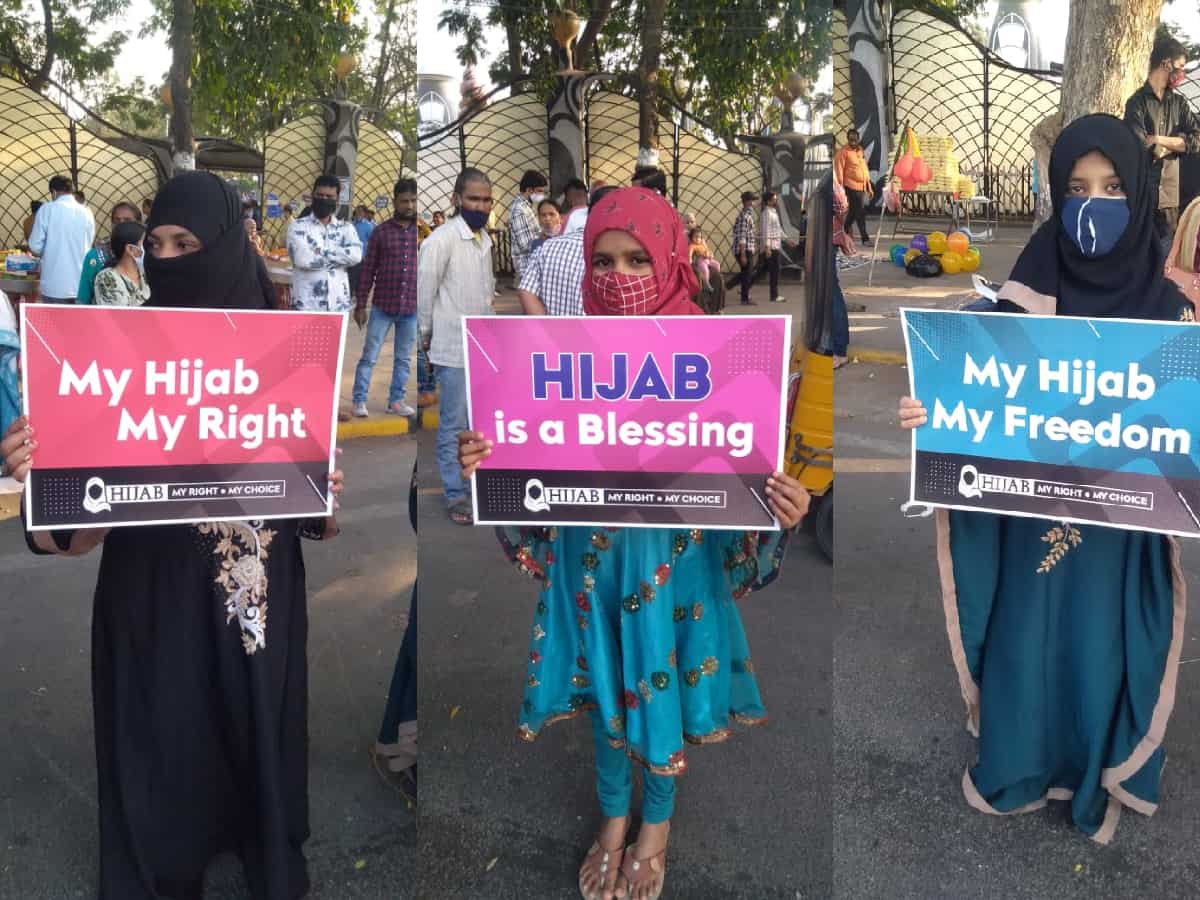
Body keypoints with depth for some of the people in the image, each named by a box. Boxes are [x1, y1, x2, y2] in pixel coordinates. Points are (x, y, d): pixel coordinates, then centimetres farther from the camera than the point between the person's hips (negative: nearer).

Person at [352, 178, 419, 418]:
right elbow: (368, 270, 1)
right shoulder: (380, 232, -2)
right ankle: (359, 400, 11)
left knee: (403, 359, 11)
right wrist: (361, 304, -1)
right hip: (382, 306, -2)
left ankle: (396, 401, 21)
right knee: (369, 356, 3)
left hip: (411, 308, 2)